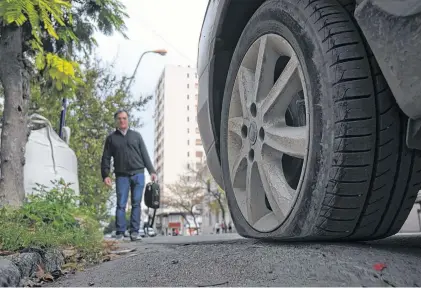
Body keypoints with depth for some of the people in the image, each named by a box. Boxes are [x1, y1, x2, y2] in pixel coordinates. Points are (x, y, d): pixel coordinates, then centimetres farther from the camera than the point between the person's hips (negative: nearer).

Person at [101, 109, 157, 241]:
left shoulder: (136, 135, 15)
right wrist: (105, 175, -3)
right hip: (121, 176, -1)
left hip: (138, 174, 1)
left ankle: (134, 232, 3)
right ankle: (119, 233, 0)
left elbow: (145, 155, 12)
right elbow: (106, 158, 9)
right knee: (121, 205, -4)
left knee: (136, 204, -1)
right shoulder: (111, 138, 12)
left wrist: (151, 171, 4)